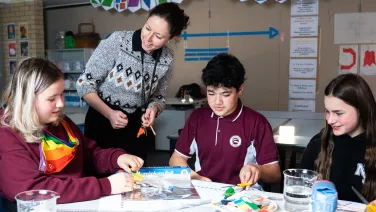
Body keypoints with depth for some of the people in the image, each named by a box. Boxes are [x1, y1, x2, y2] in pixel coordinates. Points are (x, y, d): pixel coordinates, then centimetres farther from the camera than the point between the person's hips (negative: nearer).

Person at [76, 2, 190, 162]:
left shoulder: (166, 60, -9)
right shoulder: (117, 41, -19)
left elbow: (158, 97, 6)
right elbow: (84, 83, -14)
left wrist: (153, 109, -16)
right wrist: (109, 113, -25)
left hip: (135, 126, 3)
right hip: (102, 120, -2)